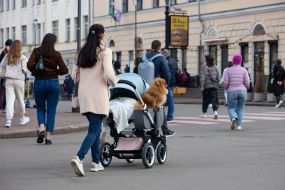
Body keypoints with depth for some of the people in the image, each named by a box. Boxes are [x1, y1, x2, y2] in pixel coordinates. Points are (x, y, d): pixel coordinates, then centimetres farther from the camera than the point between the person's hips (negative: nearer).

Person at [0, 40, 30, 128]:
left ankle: (8, 120, -13)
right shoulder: (23, 58, -5)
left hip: (8, 80, 2)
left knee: (9, 100, -2)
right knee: (21, 99, 14)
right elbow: (24, 70, -9)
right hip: (19, 80, -2)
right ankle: (23, 118, 28)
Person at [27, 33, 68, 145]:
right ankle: (48, 137, 2)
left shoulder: (36, 52, -2)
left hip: (39, 82, 1)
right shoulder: (56, 54, -4)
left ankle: (41, 127, -9)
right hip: (53, 83, -1)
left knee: (40, 108, 17)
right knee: (51, 110, 6)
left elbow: (30, 65, -14)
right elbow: (64, 70, -6)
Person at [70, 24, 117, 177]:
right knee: (94, 130, -5)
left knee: (95, 128, 16)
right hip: (98, 94, -6)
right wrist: (114, 82, 2)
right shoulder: (104, 51, -8)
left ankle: (96, 162, 18)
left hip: (83, 93, 6)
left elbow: (75, 75, 10)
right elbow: (108, 73, -18)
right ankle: (79, 158, -23)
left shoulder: (82, 52, 9)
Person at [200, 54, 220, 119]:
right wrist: (217, 85, 23)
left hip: (206, 86, -2)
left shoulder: (204, 67, -4)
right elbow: (217, 78, 12)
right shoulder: (215, 67, 8)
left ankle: (204, 113, 19)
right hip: (214, 86, 2)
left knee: (205, 100, 9)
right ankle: (215, 112, -22)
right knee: (214, 99, -2)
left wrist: (202, 86, -16)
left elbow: (202, 77, -13)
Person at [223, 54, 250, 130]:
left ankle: (233, 119, -26)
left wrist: (226, 88, 15)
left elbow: (225, 82, -7)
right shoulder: (244, 70, 1)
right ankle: (239, 125, 5)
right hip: (242, 92, 1)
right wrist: (246, 89, 16)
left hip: (232, 92, -1)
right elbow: (247, 82, -5)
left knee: (231, 109, 5)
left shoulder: (228, 70, -1)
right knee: (240, 109, 14)